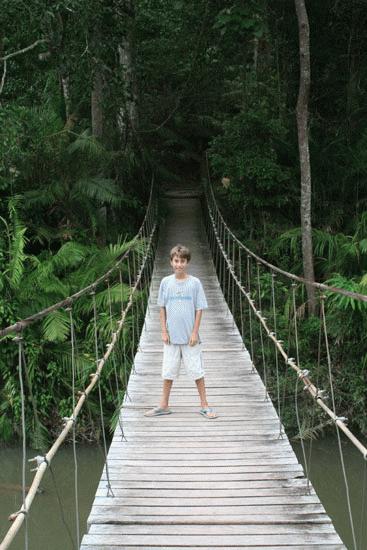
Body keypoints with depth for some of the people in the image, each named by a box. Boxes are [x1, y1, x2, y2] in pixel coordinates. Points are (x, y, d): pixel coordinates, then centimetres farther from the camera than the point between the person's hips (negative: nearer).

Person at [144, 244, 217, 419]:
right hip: (171, 336, 2)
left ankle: (204, 406, 15)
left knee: (197, 371, 3)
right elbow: (162, 308, 6)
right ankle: (164, 406, 21)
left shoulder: (195, 283, -4)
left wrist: (195, 332, -7)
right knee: (168, 372, 9)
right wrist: (164, 331, 0)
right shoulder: (166, 282, 1)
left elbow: (199, 309, -3)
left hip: (190, 337, -2)